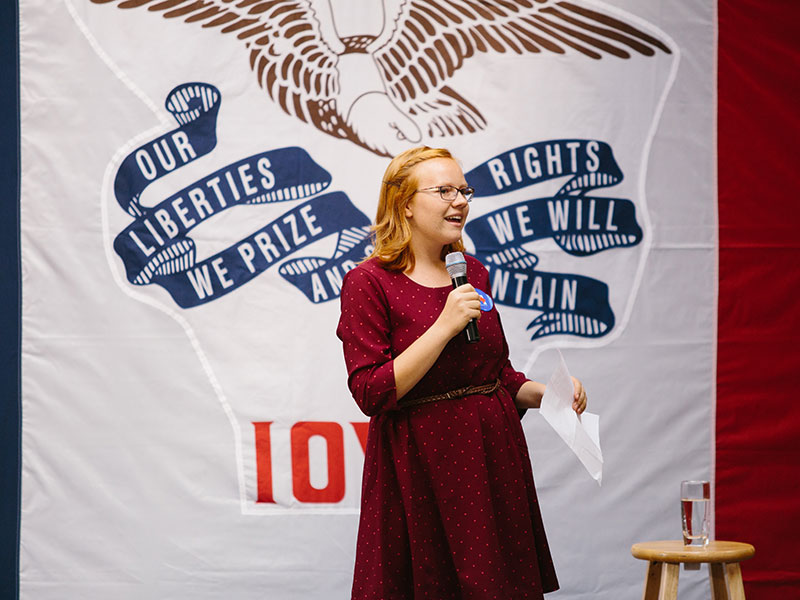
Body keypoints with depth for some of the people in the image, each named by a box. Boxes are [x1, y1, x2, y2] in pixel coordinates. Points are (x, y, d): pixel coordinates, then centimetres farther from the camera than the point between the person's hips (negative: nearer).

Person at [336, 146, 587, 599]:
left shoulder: (473, 273, 12)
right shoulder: (369, 283, -7)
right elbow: (372, 393, -16)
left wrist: (544, 393, 1)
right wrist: (445, 326, -19)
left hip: (494, 459, 6)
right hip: (421, 470, -6)